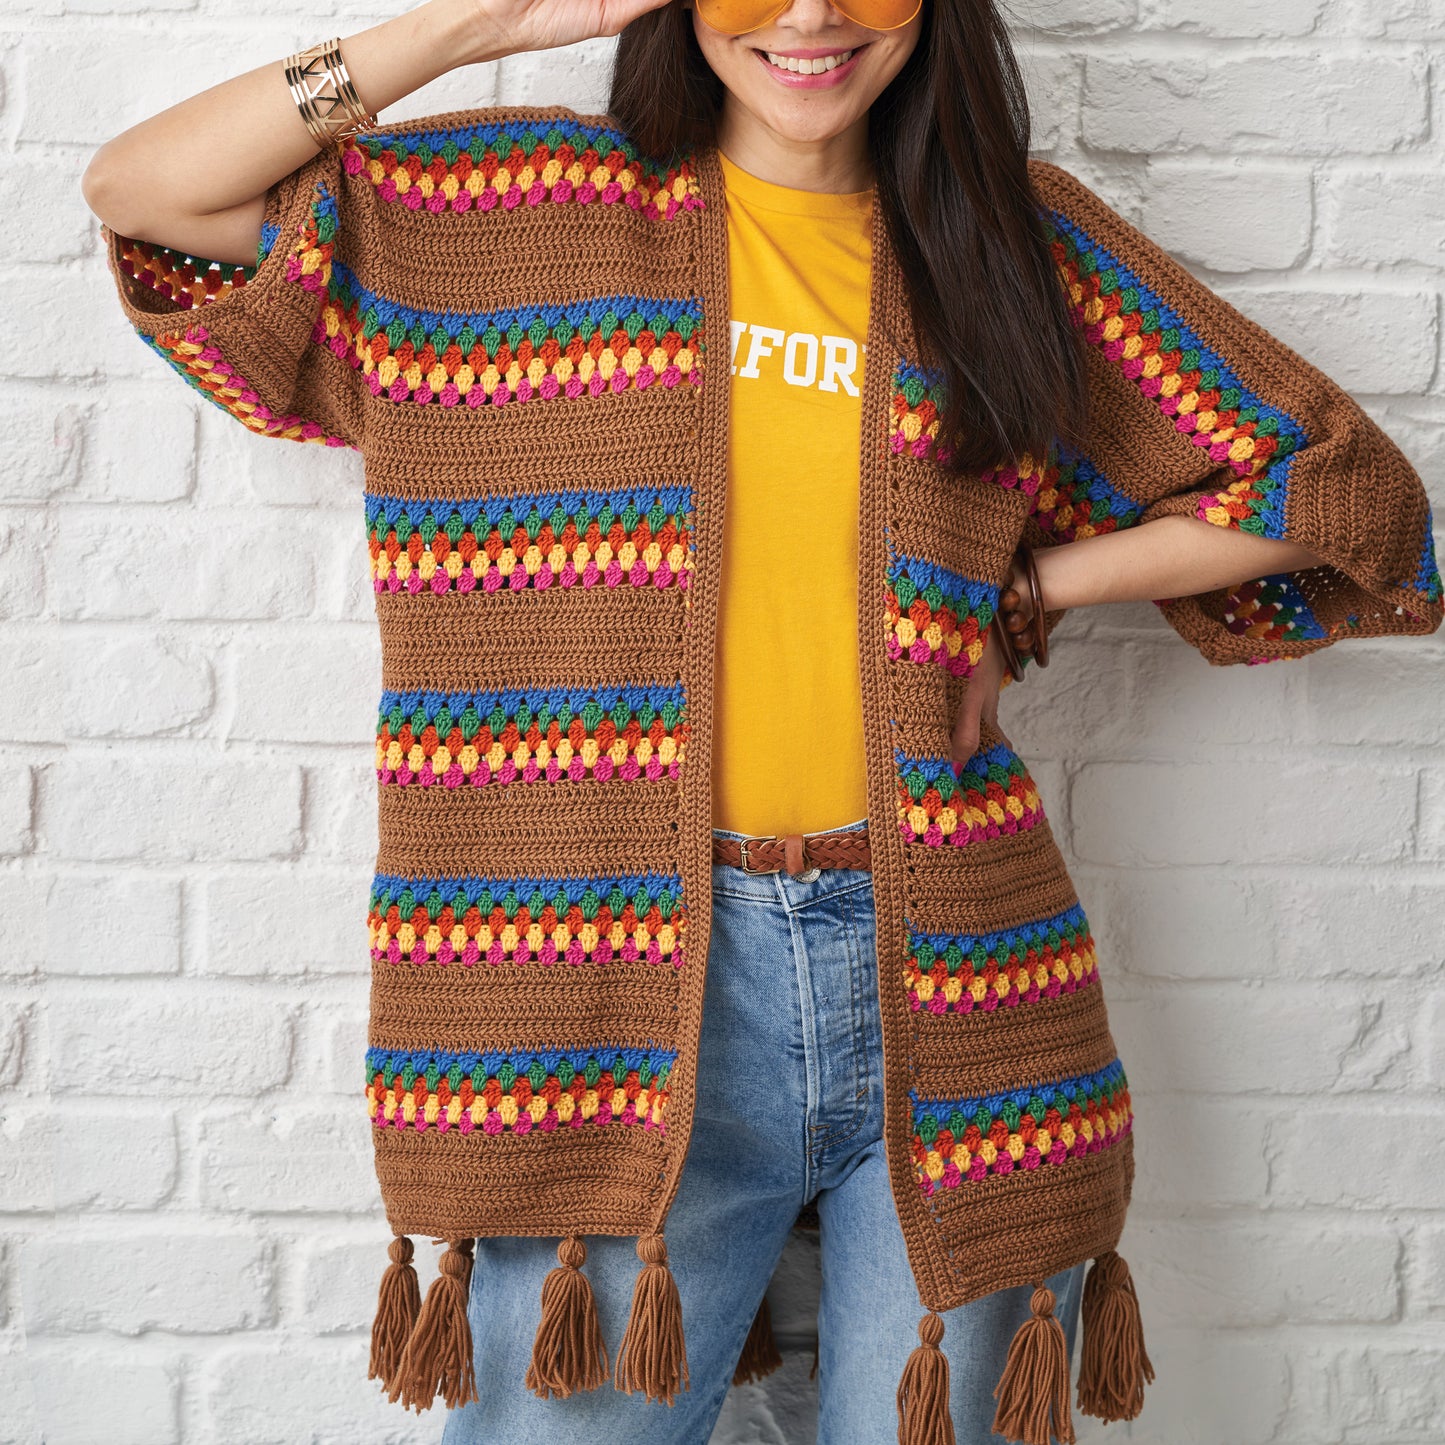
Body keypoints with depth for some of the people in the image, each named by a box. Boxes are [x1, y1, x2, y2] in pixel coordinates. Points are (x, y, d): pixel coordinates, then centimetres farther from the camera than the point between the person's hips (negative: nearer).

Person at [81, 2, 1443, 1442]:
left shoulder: (1013, 239, 9)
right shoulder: (534, 211, 6)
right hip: (617, 979, -1)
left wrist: (1016, 590, 1)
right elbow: (139, 189, 2)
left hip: (954, 995, 2)